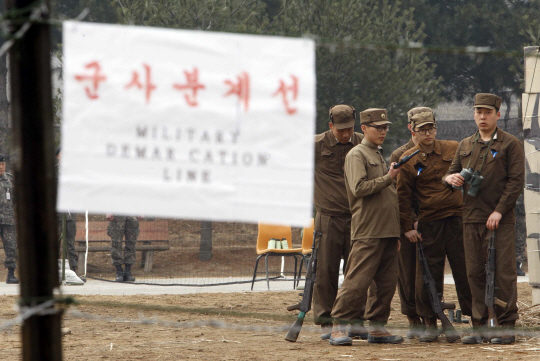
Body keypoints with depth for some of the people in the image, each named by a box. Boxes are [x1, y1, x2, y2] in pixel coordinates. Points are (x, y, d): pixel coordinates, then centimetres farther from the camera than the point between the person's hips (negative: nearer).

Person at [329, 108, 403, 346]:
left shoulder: (379, 156, 23)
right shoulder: (357, 155, -3)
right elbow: (359, 188, -17)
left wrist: (397, 230, 23)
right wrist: (388, 178, -14)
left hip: (387, 232, 8)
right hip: (368, 232, -8)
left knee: (387, 282, 5)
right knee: (357, 281, -12)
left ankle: (377, 328, 11)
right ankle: (339, 327, -9)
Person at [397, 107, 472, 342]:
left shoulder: (454, 150, 5)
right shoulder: (409, 160, 4)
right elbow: (403, 195, 6)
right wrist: (407, 227, 2)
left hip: (458, 220, 0)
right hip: (428, 224, 0)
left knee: (466, 271, 0)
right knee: (428, 275, 0)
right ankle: (430, 324, 8)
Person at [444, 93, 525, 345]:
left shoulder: (510, 144, 1)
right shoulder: (465, 145, 17)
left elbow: (516, 181, -5)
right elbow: (452, 172, 21)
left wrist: (499, 211, -14)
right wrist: (451, 178, -5)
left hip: (501, 220, -5)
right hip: (471, 219, 5)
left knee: (503, 272, -6)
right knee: (475, 273, 4)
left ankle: (507, 326, -2)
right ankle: (479, 327, 8)